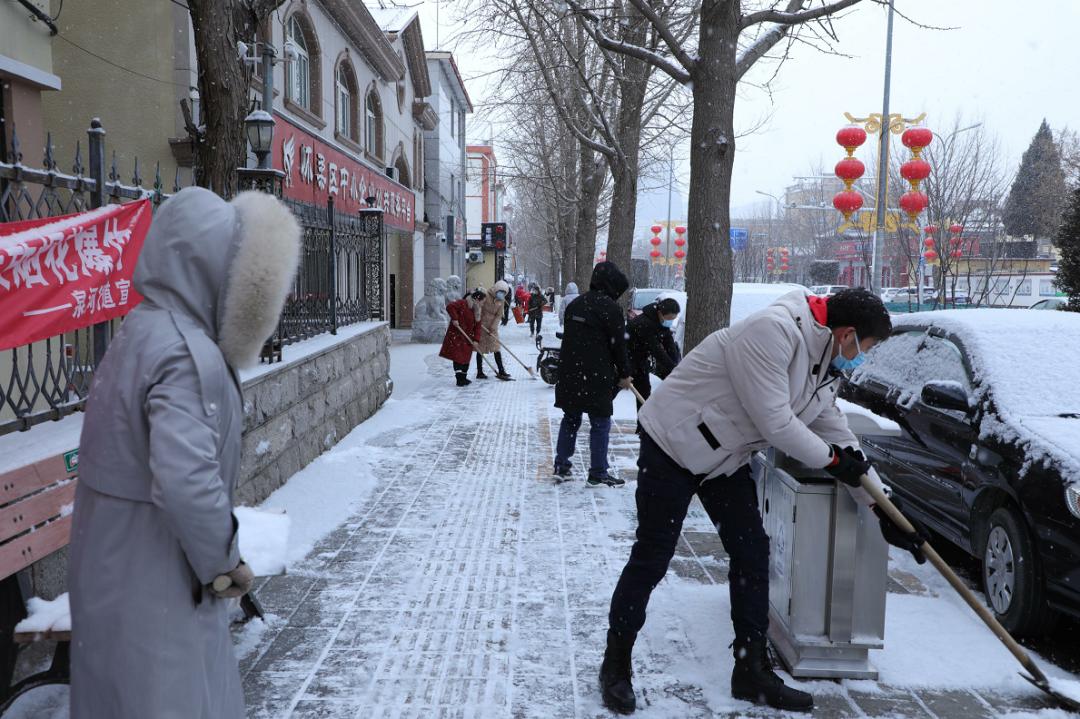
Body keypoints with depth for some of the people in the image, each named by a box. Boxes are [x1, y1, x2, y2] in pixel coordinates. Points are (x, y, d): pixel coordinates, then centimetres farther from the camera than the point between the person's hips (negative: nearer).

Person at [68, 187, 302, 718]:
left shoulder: (143, 330, 6)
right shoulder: (187, 354, -25)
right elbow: (185, 482, -34)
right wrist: (225, 560, -17)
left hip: (118, 561, 9)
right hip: (154, 578, -9)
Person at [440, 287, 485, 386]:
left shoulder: (476, 311, 11)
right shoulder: (462, 303, -12)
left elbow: (477, 326, 7)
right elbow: (450, 307, -25)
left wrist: (475, 340, -3)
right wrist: (454, 318, -27)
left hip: (467, 337, 8)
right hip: (456, 336, -8)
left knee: (466, 358, 13)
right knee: (458, 358, -7)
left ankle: (463, 378, 25)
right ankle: (460, 380, -8)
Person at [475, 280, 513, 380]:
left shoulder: (501, 301, 3)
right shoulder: (486, 296, -14)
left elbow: (498, 315, 0)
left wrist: (493, 327, -10)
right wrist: (478, 322, -25)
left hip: (492, 327, 5)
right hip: (482, 326, -5)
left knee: (497, 348, 2)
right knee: (480, 349, 3)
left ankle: (501, 371, 5)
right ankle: (480, 372, 10)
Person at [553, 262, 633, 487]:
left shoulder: (575, 304, 12)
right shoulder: (609, 308, -11)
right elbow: (618, 345, -9)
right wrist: (624, 374, 2)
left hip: (569, 375, 7)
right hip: (597, 376, -7)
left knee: (570, 419, 17)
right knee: (600, 424, 2)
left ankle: (561, 466, 21)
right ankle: (598, 474, 5)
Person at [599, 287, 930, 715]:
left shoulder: (824, 367, 6)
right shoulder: (773, 330, -26)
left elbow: (837, 434, 10)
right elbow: (775, 423, -27)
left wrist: (883, 509, 9)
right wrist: (831, 459, -11)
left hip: (725, 458, 9)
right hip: (672, 444, -9)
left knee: (752, 554, 7)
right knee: (652, 557, -1)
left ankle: (751, 671, 20)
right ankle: (616, 664, 17)